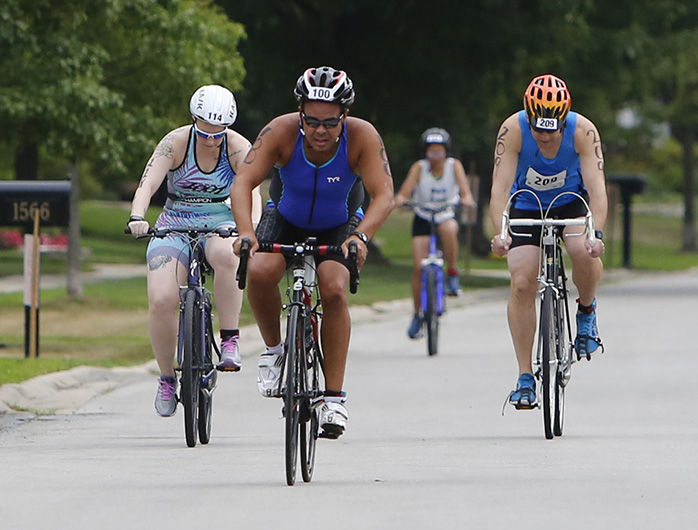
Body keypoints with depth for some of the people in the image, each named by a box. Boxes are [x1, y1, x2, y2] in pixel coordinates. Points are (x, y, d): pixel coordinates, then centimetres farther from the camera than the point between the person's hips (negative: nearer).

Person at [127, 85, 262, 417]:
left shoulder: (237, 147, -10)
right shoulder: (176, 143, -12)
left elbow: (252, 189, -23)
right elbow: (148, 183, -22)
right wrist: (137, 217, -42)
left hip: (220, 225, 0)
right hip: (175, 225, 0)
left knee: (227, 256, -39)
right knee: (161, 301, -22)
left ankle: (230, 340, -26)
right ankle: (167, 378, 0)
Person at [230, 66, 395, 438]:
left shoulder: (362, 137, -28)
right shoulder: (282, 132, -28)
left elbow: (384, 196, -34)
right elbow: (242, 184, -35)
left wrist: (361, 236, -53)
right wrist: (245, 231, -52)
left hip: (338, 226, 0)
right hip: (286, 219, 0)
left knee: (333, 289, -26)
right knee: (260, 272, -29)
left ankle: (334, 397, -17)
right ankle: (274, 349, -1)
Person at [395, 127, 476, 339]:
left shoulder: (454, 166, -11)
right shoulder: (419, 167, -13)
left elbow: (464, 187, -25)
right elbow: (407, 189, -26)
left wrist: (467, 198, -48)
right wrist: (400, 199, -49)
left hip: (447, 215, 0)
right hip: (423, 218, 0)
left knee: (448, 229, -39)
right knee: (419, 267, -10)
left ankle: (453, 274, -18)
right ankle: (418, 315, 6)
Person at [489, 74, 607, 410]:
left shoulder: (583, 131, -28)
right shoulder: (513, 130, -28)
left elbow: (596, 186, -34)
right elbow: (500, 186, -33)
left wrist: (596, 233, -50)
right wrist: (500, 233, -49)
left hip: (571, 203, 0)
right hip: (527, 206, 0)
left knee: (584, 253, -31)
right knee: (522, 284, -15)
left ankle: (586, 310, 2)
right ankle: (525, 378, -8)